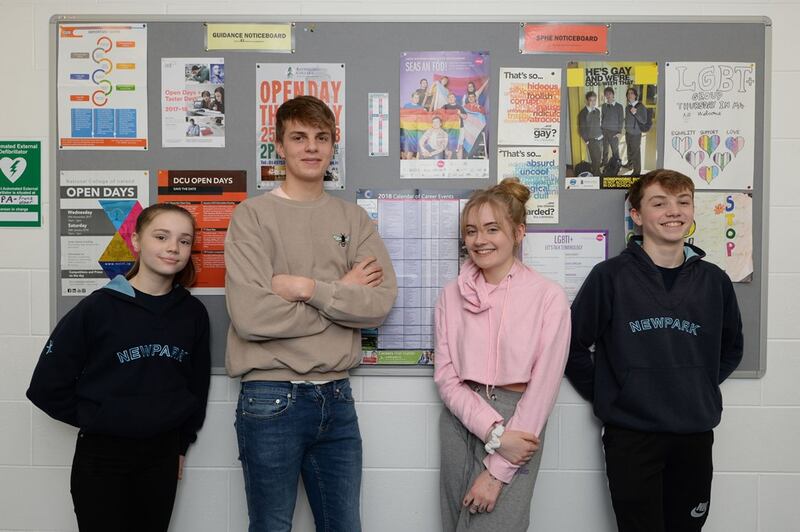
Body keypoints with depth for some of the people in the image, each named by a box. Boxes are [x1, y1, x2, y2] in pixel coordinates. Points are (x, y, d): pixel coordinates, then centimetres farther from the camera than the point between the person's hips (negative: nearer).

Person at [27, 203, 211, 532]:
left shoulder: (193, 313, -1)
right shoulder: (97, 308, -10)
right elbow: (47, 387, -5)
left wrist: (181, 443, 10)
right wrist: (98, 420, 0)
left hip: (162, 456, 3)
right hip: (101, 456, -3)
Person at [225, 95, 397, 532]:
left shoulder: (353, 219, 7)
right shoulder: (253, 214, -5)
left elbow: (381, 302, -5)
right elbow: (250, 315, -18)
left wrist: (308, 288, -16)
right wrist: (342, 292, -10)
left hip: (336, 397, 4)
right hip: (272, 398, -3)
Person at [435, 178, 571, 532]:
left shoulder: (549, 297, -9)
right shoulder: (452, 296, 2)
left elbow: (543, 387, -11)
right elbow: (445, 377, -1)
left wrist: (498, 469, -11)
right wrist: (493, 432, -15)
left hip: (518, 425, -3)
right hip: (460, 422, 4)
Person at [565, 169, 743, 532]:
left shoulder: (713, 280, 4)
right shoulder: (610, 276, -7)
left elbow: (731, 347, 17)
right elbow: (573, 344, -4)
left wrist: (702, 388, 8)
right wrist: (604, 396, -3)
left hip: (695, 435, 4)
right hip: (631, 436, -3)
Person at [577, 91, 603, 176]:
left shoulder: (597, 111, 9)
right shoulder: (583, 113, -8)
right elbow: (581, 129, -7)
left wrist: (602, 133, 7)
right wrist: (587, 140, -9)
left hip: (600, 139, 6)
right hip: (591, 140, -6)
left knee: (599, 159, 10)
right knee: (595, 160, -6)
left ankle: (595, 174, 21)